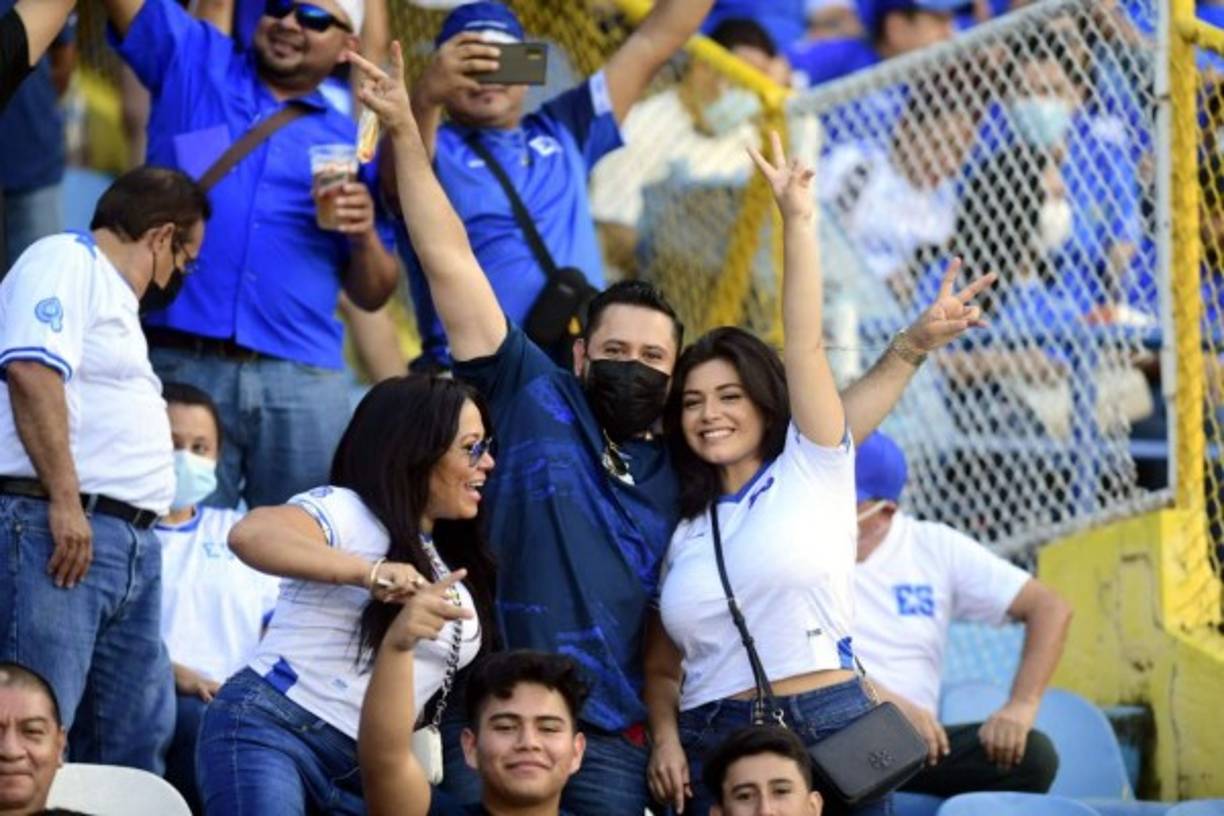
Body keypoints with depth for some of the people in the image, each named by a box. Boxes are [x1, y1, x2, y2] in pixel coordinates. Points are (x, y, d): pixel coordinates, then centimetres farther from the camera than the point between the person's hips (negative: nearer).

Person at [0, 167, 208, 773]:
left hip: (132, 541, 10)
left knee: (135, 741, 8)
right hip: (55, 527, -10)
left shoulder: (115, 294, 27)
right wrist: (64, 501, -22)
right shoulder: (66, 261, -4)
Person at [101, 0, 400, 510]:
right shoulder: (192, 63, 15)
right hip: (179, 364, -1)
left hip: (303, 378, 1)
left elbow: (372, 295, 15)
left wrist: (365, 234, -6)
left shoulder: (350, 143, 15)